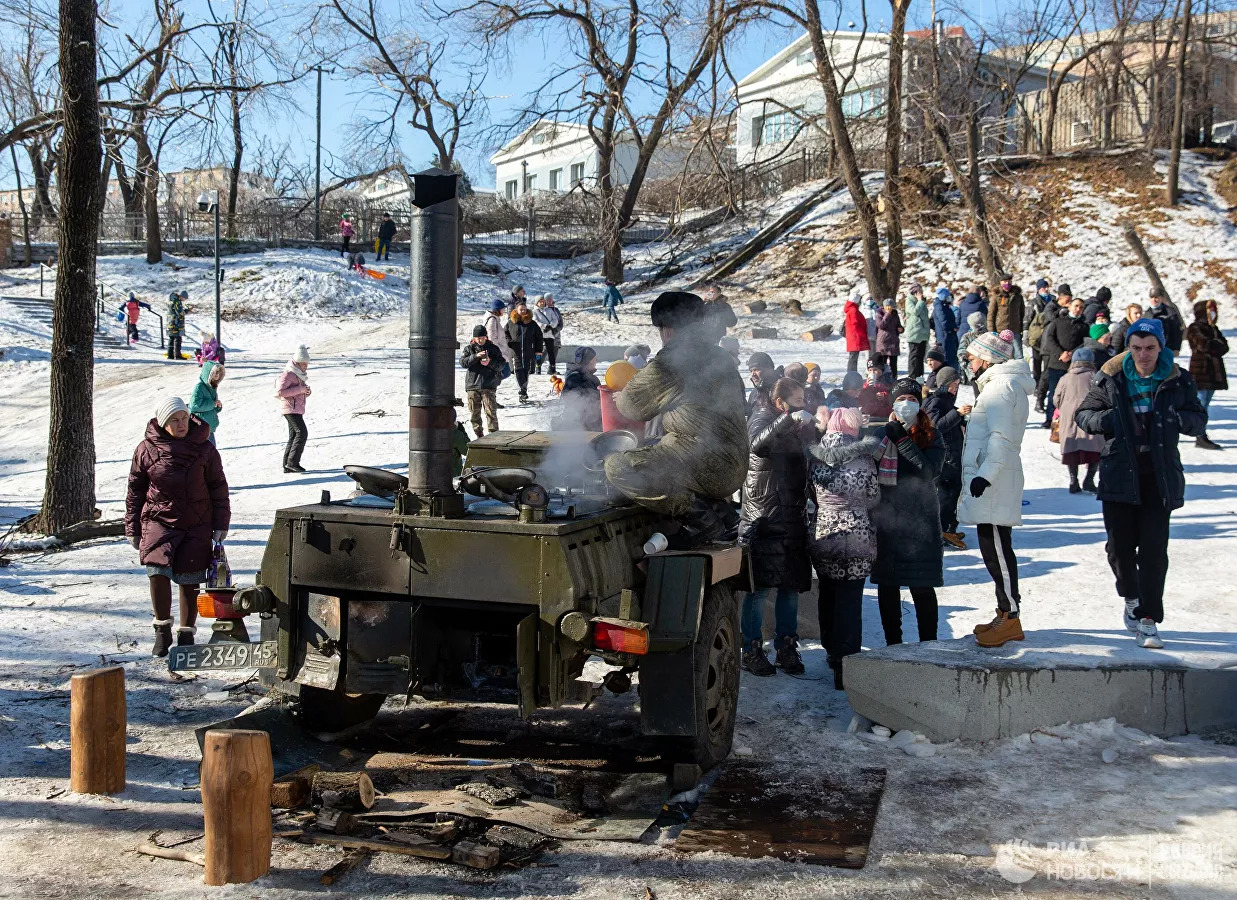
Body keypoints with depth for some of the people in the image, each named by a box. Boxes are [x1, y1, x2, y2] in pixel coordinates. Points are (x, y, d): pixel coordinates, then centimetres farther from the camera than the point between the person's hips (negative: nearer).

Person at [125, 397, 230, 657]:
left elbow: (218, 487, 7)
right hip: (158, 521, 0)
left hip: (196, 526, 1)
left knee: (189, 580, 2)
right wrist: (133, 528, 8)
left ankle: (186, 634, 19)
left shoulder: (204, 449, 0)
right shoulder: (147, 450, 0)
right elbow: (135, 491, 8)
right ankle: (162, 629, 0)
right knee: (157, 571, -19)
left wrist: (220, 525, 4)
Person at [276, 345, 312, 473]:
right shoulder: (288, 374, -14)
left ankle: (287, 465, 12)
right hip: (291, 408, -10)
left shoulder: (299, 374, 16)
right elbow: (280, 392, -23)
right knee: (302, 433, -15)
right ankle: (292, 462, -14)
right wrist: (300, 389, -22)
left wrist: (306, 391, 3)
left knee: (294, 436, 10)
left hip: (297, 409, 10)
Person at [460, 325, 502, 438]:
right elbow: (463, 362, -6)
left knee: (491, 411, -8)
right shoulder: (469, 349, 8)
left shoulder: (493, 348, 6)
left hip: (489, 385, -2)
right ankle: (479, 434, 16)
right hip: (472, 386, 2)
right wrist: (475, 356, -20)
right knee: (474, 412, 6)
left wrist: (490, 363, -18)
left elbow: (501, 364, 0)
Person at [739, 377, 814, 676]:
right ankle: (752, 650, 4)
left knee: (791, 586, 8)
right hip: (762, 519, -6)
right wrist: (789, 420, -33)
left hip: (792, 517, 6)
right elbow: (759, 444, -26)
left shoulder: (801, 426, 16)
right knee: (760, 587, -5)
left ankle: (786, 648, 18)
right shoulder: (761, 418, -4)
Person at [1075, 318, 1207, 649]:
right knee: (1119, 544, 7)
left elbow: (1199, 420, 7)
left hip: (1160, 476, -1)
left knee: (1154, 548, -3)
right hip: (1120, 474, 1)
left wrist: (1175, 419, -15)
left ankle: (1148, 621, 4)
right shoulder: (1109, 379, 1)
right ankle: (1132, 599, 33)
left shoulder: (1177, 381, 2)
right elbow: (1083, 414, 7)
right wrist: (1107, 419, -15)